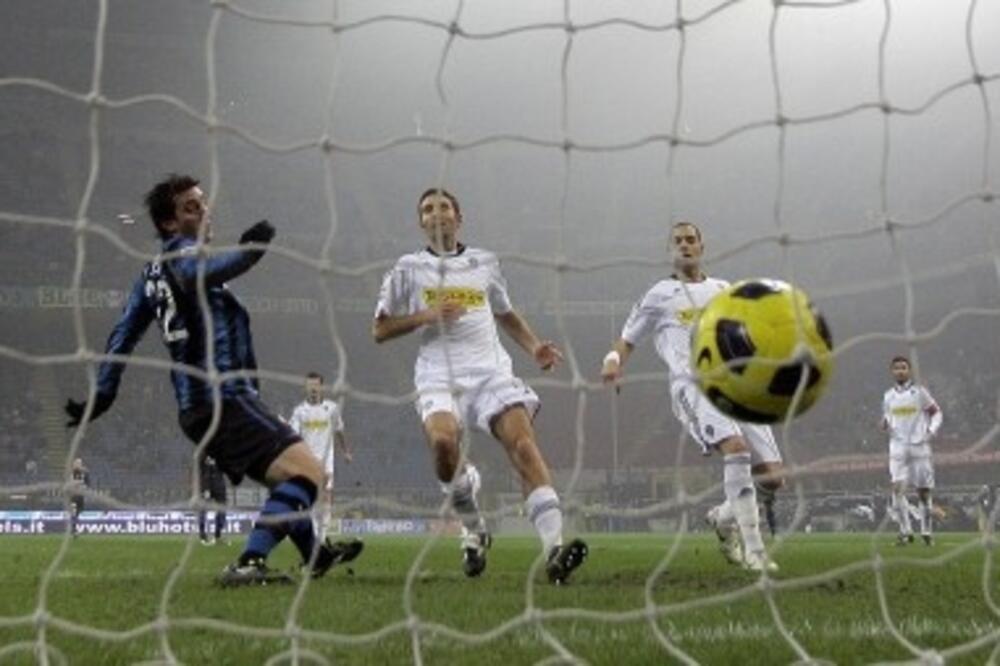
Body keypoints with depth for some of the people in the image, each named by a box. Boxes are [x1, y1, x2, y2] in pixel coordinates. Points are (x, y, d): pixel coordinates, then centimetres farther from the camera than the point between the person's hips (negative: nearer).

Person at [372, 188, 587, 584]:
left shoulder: (485, 264, 19)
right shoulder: (409, 268, 12)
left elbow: (506, 314, 34)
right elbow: (380, 330, 11)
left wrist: (534, 347, 16)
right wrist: (426, 316, -5)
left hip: (491, 371, 2)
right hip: (439, 376, -2)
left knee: (523, 444, -22)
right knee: (443, 441, -32)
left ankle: (553, 548, -32)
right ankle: (473, 528, -5)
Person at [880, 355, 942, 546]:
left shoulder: (919, 392, 0)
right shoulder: (888, 396, 10)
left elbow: (937, 413, 6)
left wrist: (932, 430, -11)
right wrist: (884, 425, -3)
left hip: (919, 447, -2)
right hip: (898, 449, 2)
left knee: (923, 492, 3)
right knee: (898, 489, -13)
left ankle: (927, 532, 16)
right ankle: (905, 532, -8)